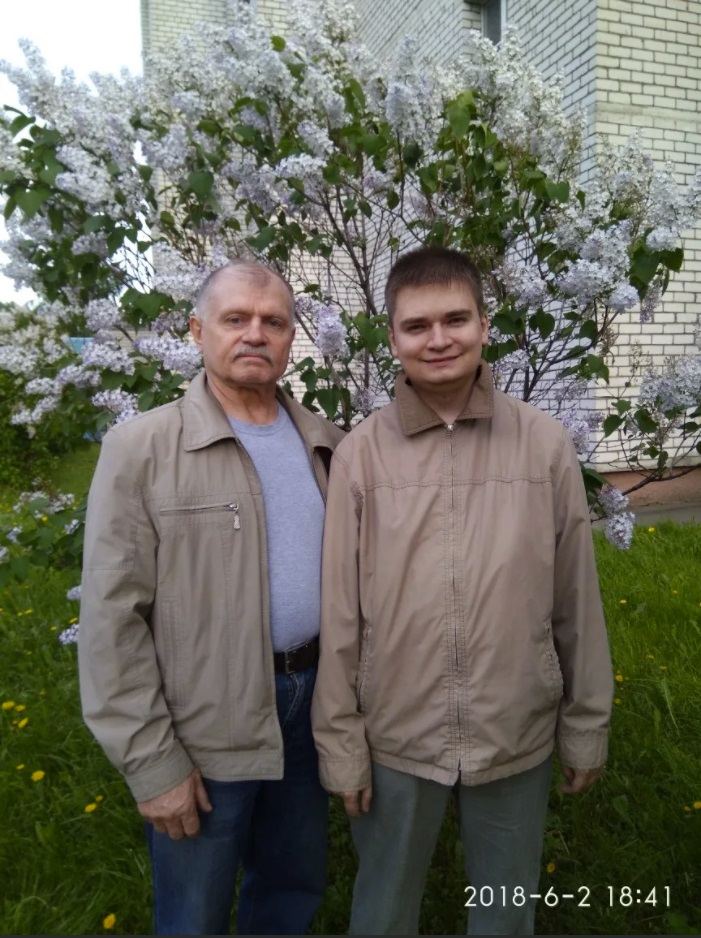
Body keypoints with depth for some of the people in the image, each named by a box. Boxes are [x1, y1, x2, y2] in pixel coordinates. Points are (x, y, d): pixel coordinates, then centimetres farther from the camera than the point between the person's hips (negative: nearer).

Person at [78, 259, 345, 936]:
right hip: (206, 730, -4)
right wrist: (151, 761, -11)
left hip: (312, 704, 5)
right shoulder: (141, 448, -11)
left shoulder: (325, 444, 4)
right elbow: (113, 618, -12)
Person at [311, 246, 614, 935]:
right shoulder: (361, 453, -10)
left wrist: (587, 726, 5)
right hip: (394, 739, 0)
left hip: (518, 739, 1)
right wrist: (338, 740, -2)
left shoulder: (545, 444, -8)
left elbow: (577, 601, -1)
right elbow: (339, 612, -5)